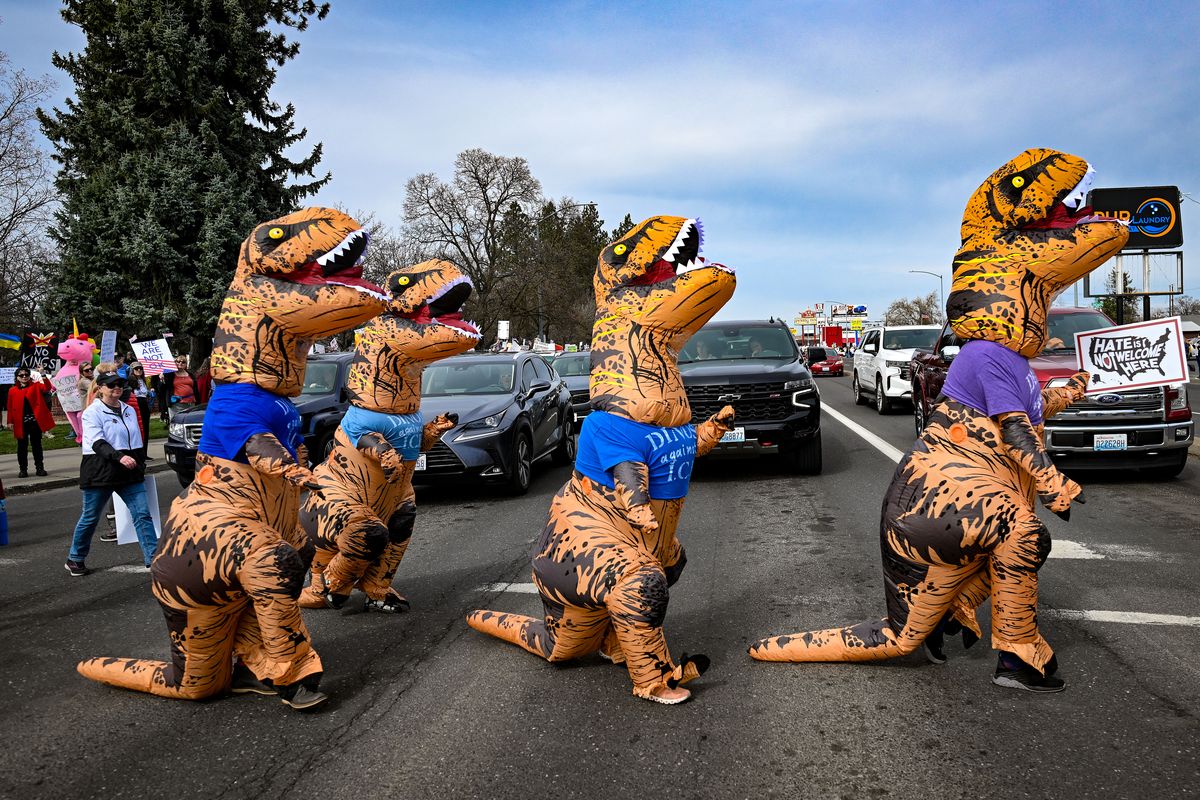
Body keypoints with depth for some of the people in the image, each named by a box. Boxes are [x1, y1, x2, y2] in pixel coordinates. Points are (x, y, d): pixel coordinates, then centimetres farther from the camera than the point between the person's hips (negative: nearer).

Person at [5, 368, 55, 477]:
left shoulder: (36, 386, 5)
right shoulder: (12, 391, 5)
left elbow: (46, 387, -14)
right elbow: (10, 407, 4)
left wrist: (43, 376, -26)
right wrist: (10, 421, 0)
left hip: (35, 420, 0)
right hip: (21, 422, 0)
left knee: (36, 445, 7)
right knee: (22, 446, 5)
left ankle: (40, 468, 13)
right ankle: (23, 469, 12)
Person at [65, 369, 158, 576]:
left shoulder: (129, 411, 13)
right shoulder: (92, 412, -6)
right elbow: (97, 443, -19)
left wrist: (140, 466, 19)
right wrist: (119, 456, -34)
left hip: (129, 472, 5)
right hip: (100, 472, -5)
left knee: (142, 514, -5)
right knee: (90, 518, 7)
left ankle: (153, 559, -6)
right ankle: (74, 560, 26)